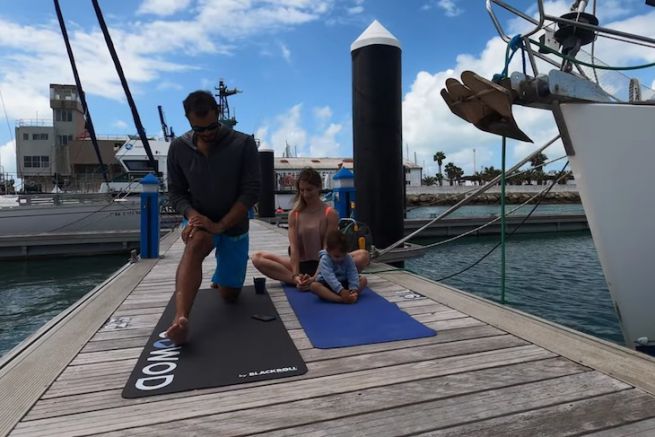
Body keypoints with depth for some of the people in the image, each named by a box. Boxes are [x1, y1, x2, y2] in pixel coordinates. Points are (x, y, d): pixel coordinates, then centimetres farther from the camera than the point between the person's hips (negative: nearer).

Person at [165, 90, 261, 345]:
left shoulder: (243, 144, -16)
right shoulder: (179, 148, -8)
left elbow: (252, 191, -17)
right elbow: (175, 192, -1)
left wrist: (220, 225, -24)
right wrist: (192, 215, -22)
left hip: (234, 226, 0)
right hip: (200, 221, 0)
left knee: (229, 295, 6)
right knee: (195, 244, -38)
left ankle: (221, 277, 43)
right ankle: (180, 319, -51)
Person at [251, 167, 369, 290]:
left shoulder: (331, 214, -7)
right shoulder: (293, 214, 0)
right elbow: (294, 247, -8)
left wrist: (317, 276, -25)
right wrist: (295, 275, -22)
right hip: (301, 264, 2)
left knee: (363, 255, -27)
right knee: (257, 258, -18)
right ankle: (299, 281, -30)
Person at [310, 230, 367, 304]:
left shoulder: (348, 258, -8)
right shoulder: (325, 260, -21)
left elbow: (353, 274, -15)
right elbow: (329, 277, -34)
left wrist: (354, 289, -32)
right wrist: (341, 291, -46)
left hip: (344, 283, 4)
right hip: (328, 285, -3)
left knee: (363, 279, -13)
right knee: (314, 285, -33)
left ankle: (349, 297, -37)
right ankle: (340, 299, -48)